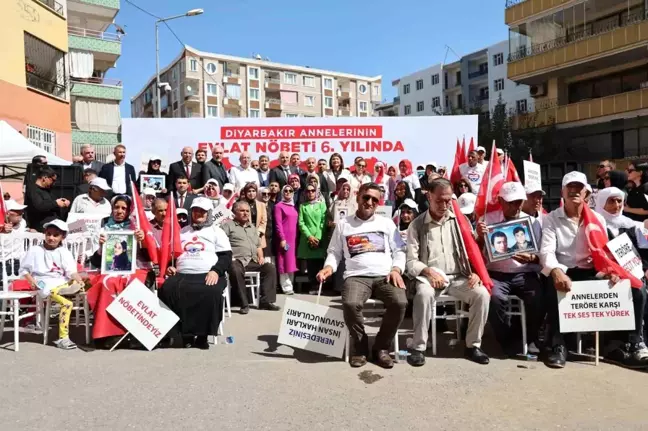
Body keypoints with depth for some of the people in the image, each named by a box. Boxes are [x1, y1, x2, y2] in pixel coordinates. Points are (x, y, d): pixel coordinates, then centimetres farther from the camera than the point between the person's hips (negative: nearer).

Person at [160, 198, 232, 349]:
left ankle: (203, 335, -20)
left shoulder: (216, 231, 14)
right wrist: (169, 266, 4)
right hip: (182, 275, 3)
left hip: (208, 276, -3)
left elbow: (226, 257, 3)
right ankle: (185, 332, -19)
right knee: (167, 289, -30)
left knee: (211, 293, -37)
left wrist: (216, 271, -14)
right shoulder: (182, 231, 27)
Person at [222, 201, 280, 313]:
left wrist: (260, 257, 11)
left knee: (270, 267, -15)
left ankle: (265, 301, -14)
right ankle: (244, 304, -29)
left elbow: (258, 245, 30)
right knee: (236, 270, -39)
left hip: (253, 261, 6)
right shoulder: (228, 225, 7)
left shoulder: (252, 227, 27)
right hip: (236, 260, -6)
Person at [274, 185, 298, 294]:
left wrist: (296, 237, 8)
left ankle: (290, 285, 15)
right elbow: (278, 224, -9)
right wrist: (282, 239, -16)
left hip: (293, 237, 6)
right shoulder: (279, 206, -3)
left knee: (291, 261, 8)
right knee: (284, 261, -5)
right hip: (284, 238, -6)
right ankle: (286, 286, -1)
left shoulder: (293, 206, 16)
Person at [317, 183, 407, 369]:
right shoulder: (343, 224, 16)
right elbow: (334, 252, 16)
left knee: (400, 302, -29)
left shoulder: (387, 223, 18)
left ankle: (381, 347, -4)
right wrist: (329, 267, -5)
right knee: (350, 304, -34)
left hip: (385, 276, 1)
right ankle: (360, 346, -4)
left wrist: (396, 269, -5)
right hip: (357, 276, -1)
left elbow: (399, 251, 14)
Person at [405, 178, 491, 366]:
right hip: (429, 277, -2)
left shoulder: (459, 220, 8)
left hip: (458, 277, 3)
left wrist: (474, 271, -9)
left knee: (482, 293, -24)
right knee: (424, 293, -35)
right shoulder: (417, 225, 2)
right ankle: (418, 347, -20)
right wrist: (428, 271, -21)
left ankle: (473, 345, -5)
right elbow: (411, 262, -2)